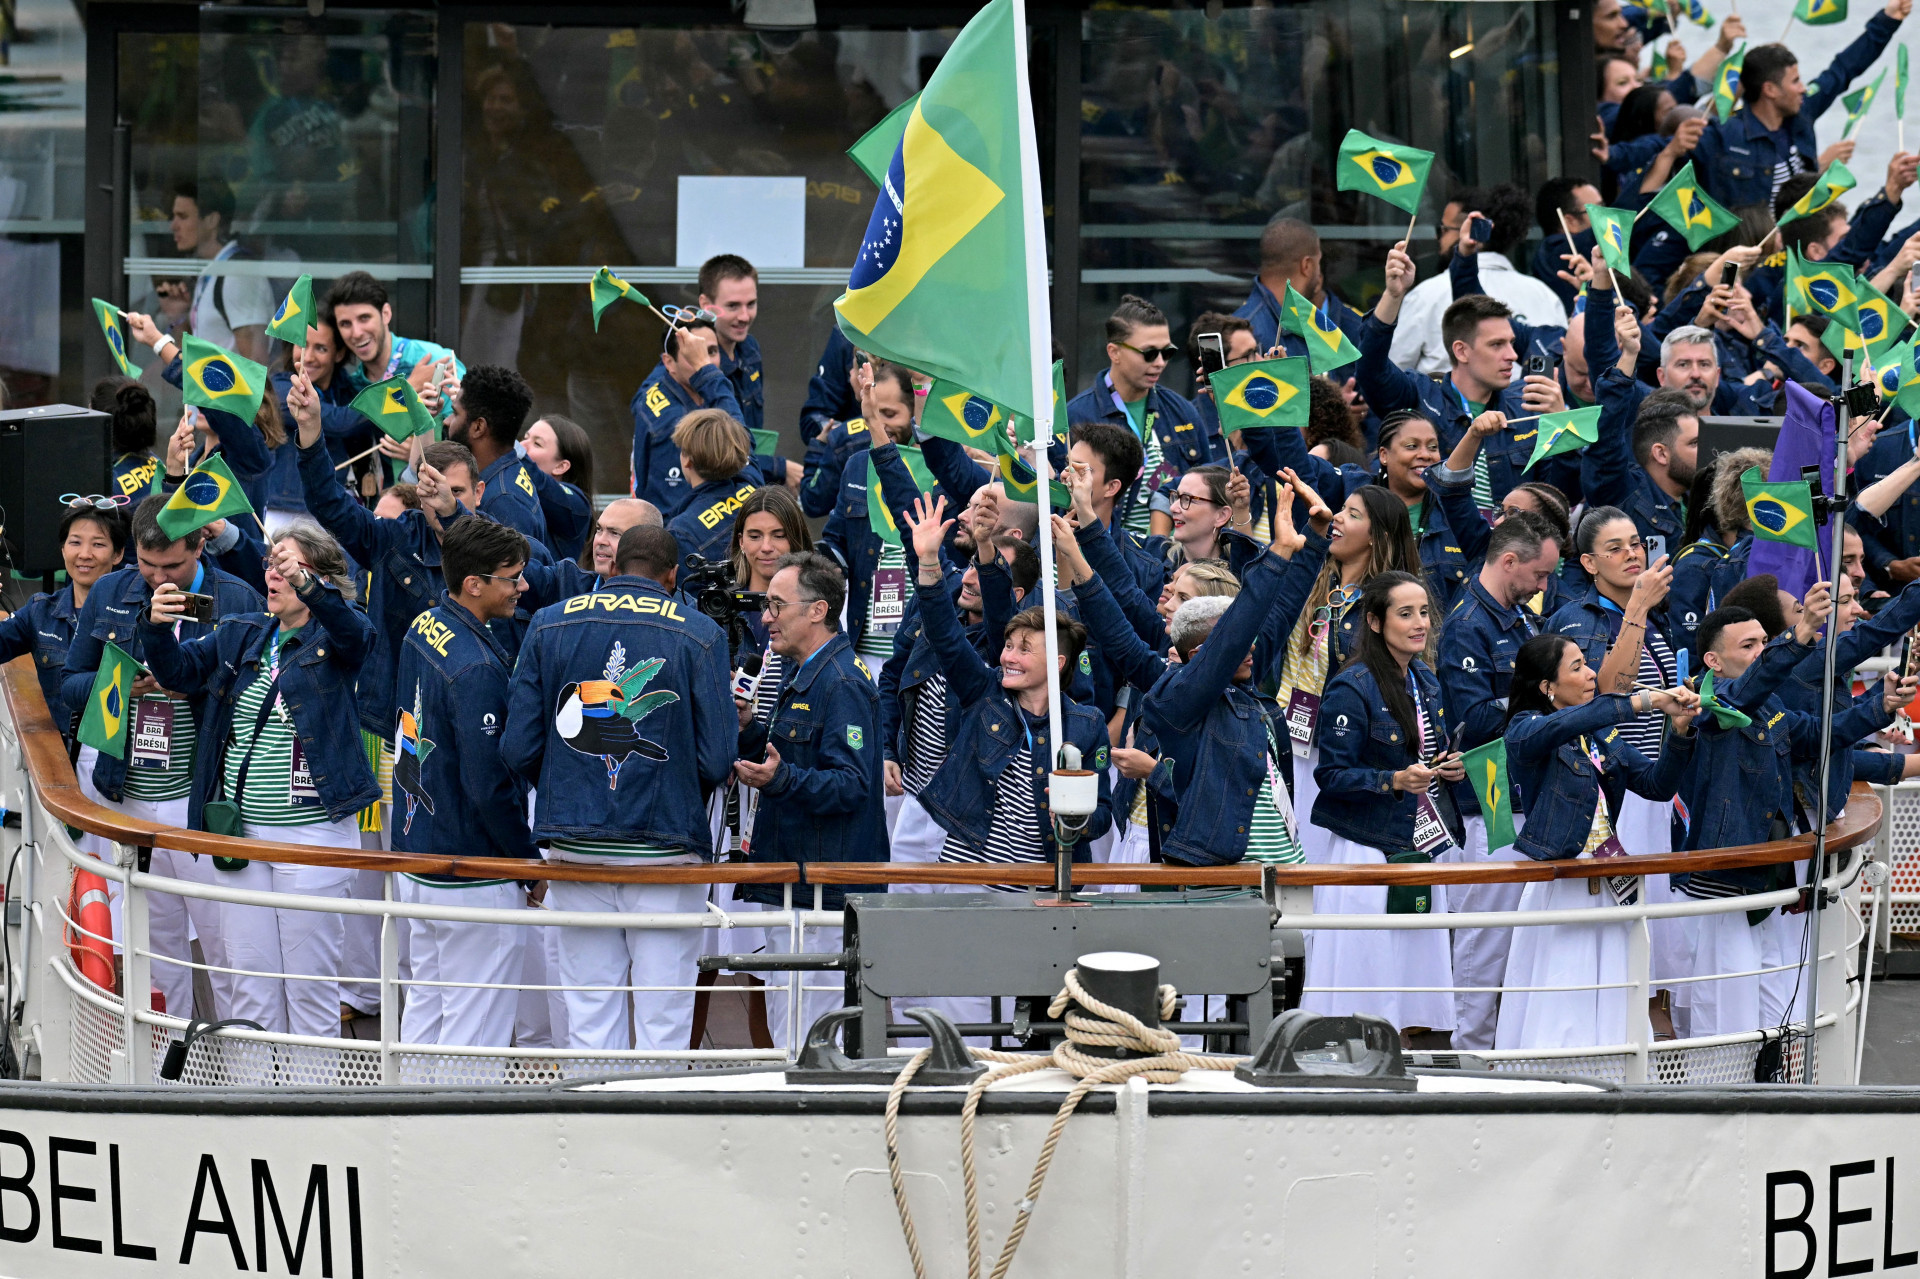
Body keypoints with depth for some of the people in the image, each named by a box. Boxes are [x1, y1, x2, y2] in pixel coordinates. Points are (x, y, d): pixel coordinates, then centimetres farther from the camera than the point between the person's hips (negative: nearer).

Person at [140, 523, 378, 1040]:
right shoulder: (238, 635, 12)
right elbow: (179, 669, 5)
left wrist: (309, 586, -45)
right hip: (241, 831, 5)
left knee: (311, 980, 1)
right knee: (249, 979, 9)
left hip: (314, 832, -5)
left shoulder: (331, 638, -4)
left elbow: (355, 632, -26)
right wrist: (157, 627, -17)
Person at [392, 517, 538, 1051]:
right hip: (474, 882, -9)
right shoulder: (477, 669, -23)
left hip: (414, 859, 9)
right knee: (473, 1033, -2)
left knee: (423, 1009, 18)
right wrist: (531, 860, -9)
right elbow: (489, 787, -22)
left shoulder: (423, 628, 4)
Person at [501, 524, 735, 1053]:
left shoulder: (549, 626, 3)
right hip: (665, 844, -2)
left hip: (575, 845, 3)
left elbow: (518, 750, 1)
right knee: (664, 1018, 2)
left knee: (589, 1014, 9)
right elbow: (717, 760, -8)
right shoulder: (698, 634, -4)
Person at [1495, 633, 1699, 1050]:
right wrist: (1645, 702, -32)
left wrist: (1679, 731, -10)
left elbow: (1657, 785, 7)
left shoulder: (1604, 734, 14)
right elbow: (1562, 726, -28)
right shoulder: (1525, 731, -5)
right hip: (1556, 887, -6)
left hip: (1610, 888, 6)